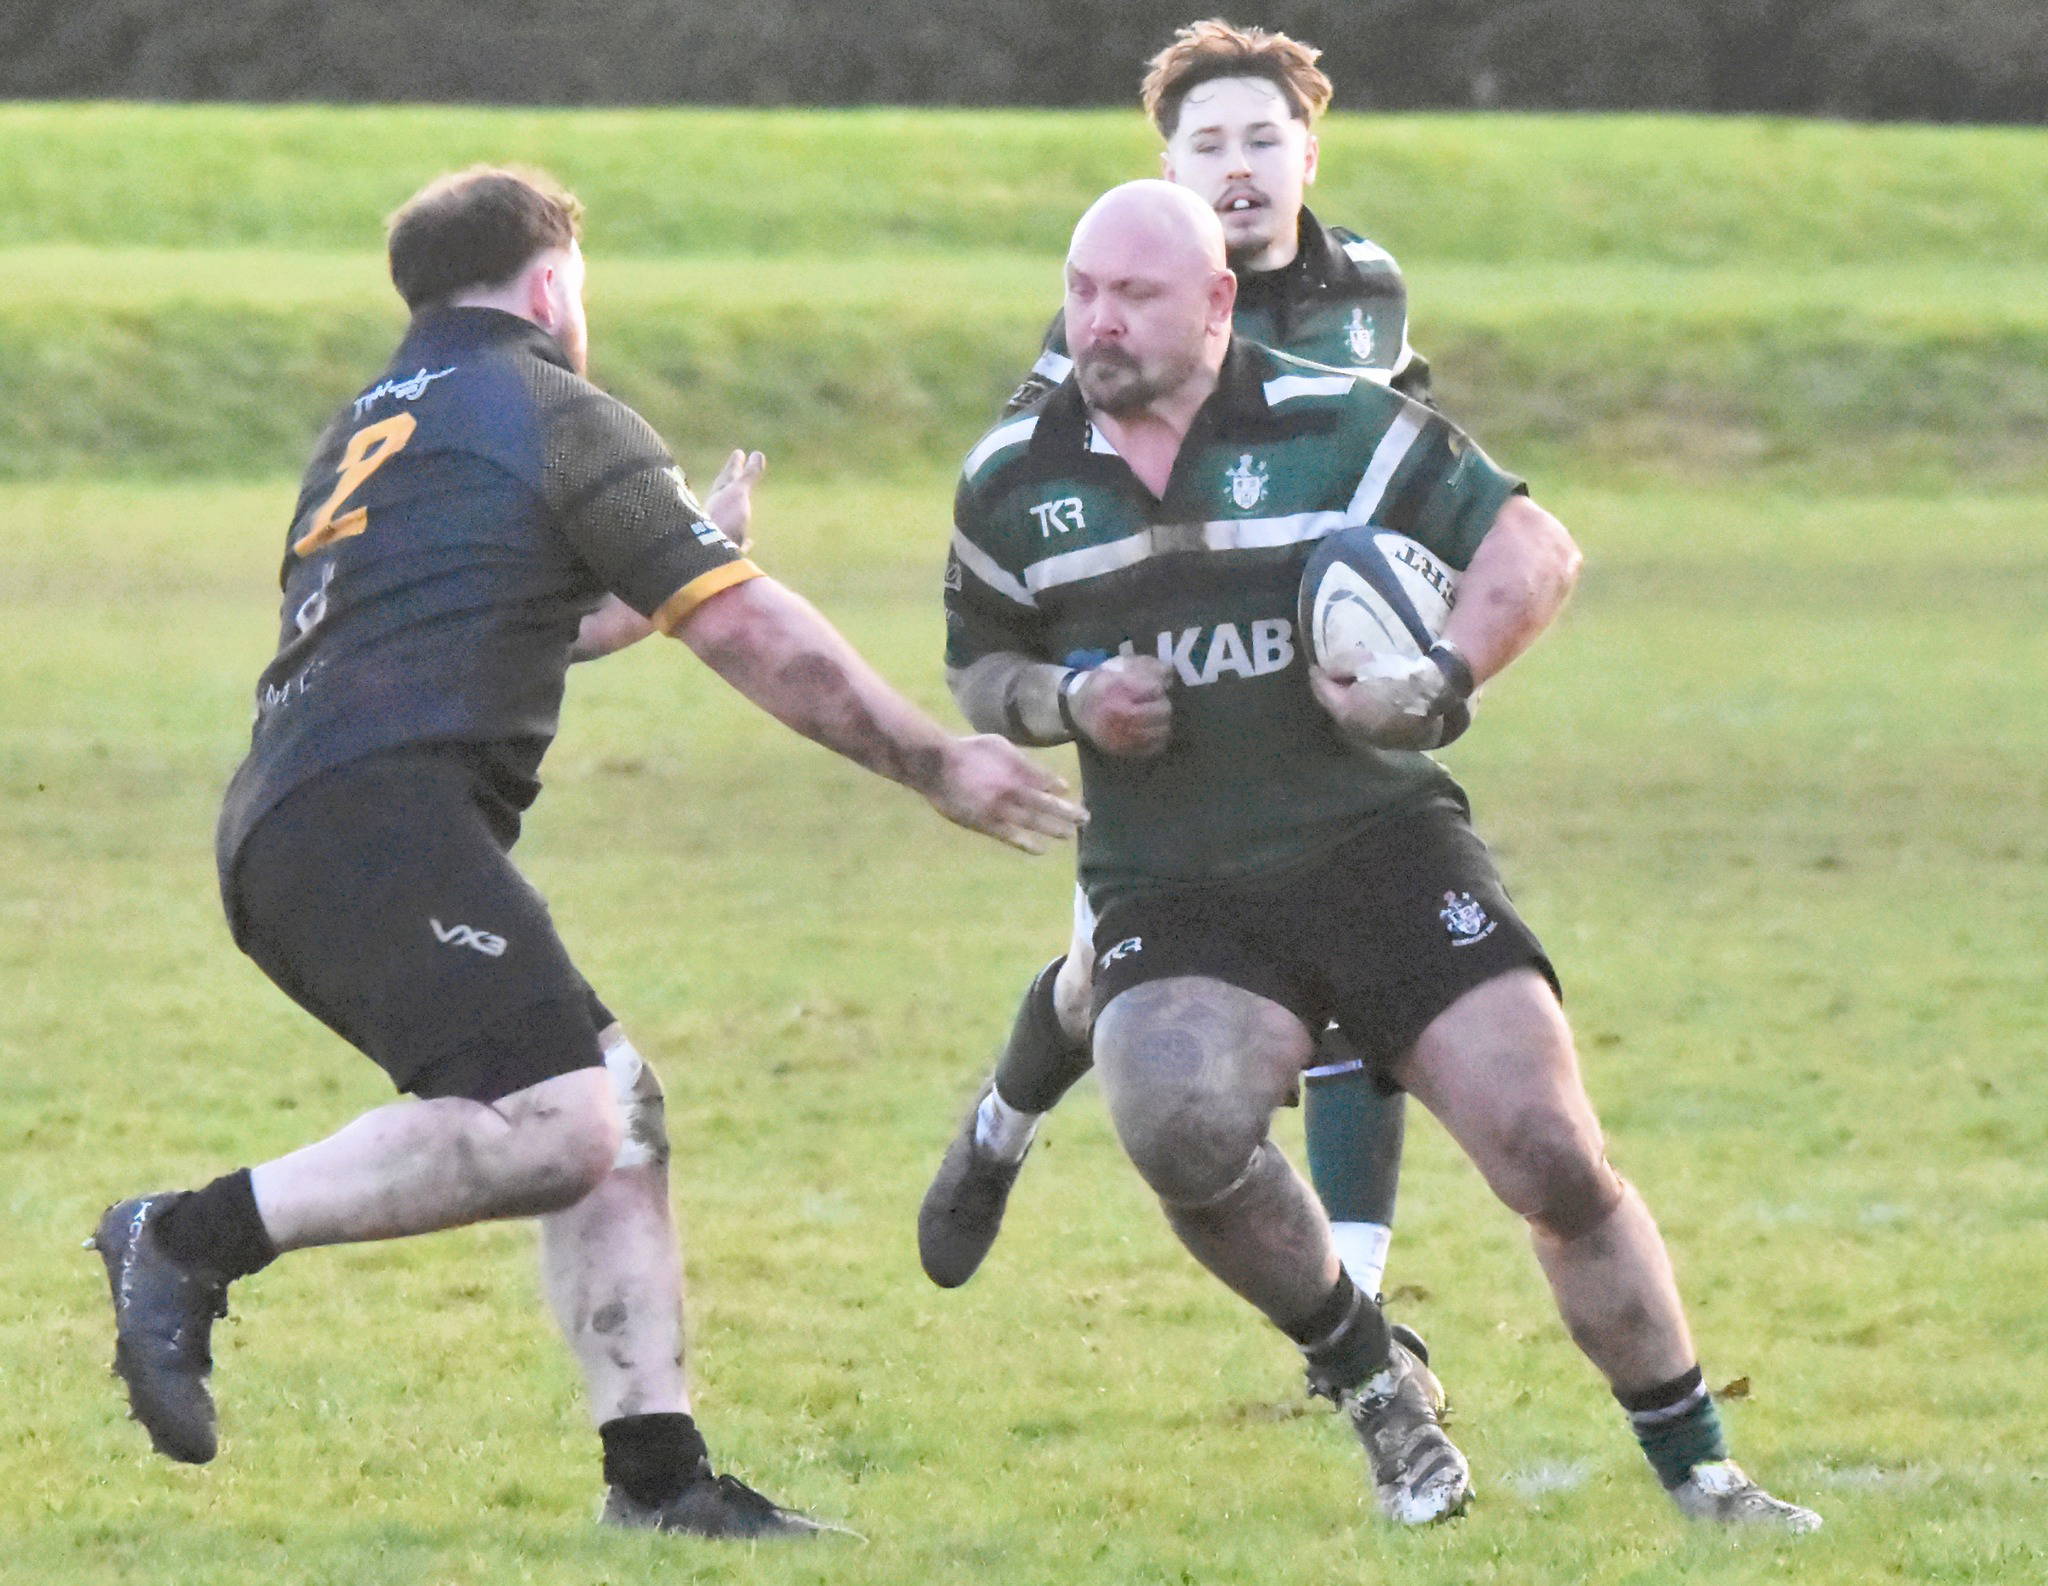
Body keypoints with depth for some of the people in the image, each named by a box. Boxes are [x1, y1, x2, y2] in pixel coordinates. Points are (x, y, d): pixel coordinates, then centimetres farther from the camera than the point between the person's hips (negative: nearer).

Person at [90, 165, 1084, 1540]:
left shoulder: (374, 425, 28)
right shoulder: (559, 418, 3)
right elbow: (755, 640, 1)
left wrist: (662, 583, 57)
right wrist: (937, 765, 10)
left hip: (286, 838, 9)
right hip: (380, 817, -9)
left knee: (620, 1109, 9)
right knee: (557, 1127, -22)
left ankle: (658, 1468, 1)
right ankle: (194, 1240, -20)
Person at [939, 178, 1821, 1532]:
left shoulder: (1335, 425, -3)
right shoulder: (1013, 481, 5)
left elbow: (1534, 546, -1)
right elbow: (979, 668, 18)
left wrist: (1445, 680, -18)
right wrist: (1068, 702, -5)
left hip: (1381, 848, -1)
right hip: (1173, 899, 1)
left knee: (1554, 1156, -11)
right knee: (1177, 1124, -30)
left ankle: (1697, 1473, 6)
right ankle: (1371, 1382, -3)